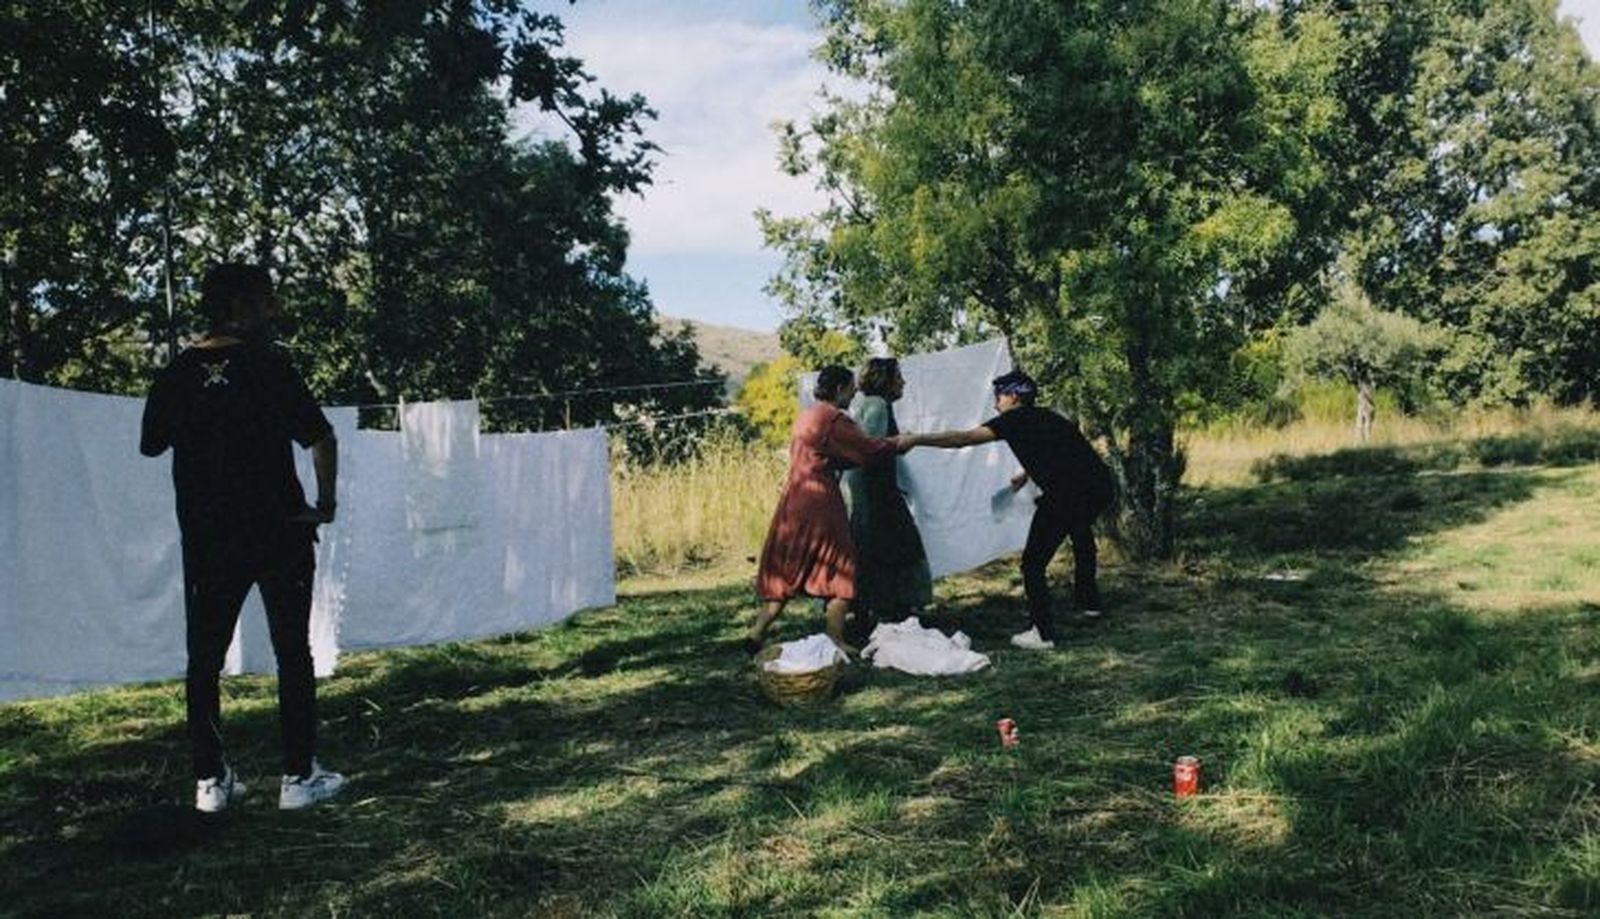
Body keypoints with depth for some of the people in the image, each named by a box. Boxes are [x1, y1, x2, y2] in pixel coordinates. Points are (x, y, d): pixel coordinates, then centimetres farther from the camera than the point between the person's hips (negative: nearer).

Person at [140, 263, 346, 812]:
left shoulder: (176, 376, 2)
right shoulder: (268, 367, -8)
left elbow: (151, 445, 14)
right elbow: (321, 439, -14)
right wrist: (326, 504, -1)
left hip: (206, 537, 3)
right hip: (279, 531, -3)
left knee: (205, 657, 11)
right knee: (293, 654, 5)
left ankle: (210, 781, 13)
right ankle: (298, 776, 8)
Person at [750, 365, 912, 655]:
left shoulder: (805, 417, 17)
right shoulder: (833, 419, -11)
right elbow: (867, 449, -10)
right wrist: (899, 444, 6)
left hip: (794, 499, 8)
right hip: (820, 502, -8)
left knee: (785, 571, 11)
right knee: (840, 568, 3)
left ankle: (757, 634, 7)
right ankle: (835, 641, 3)